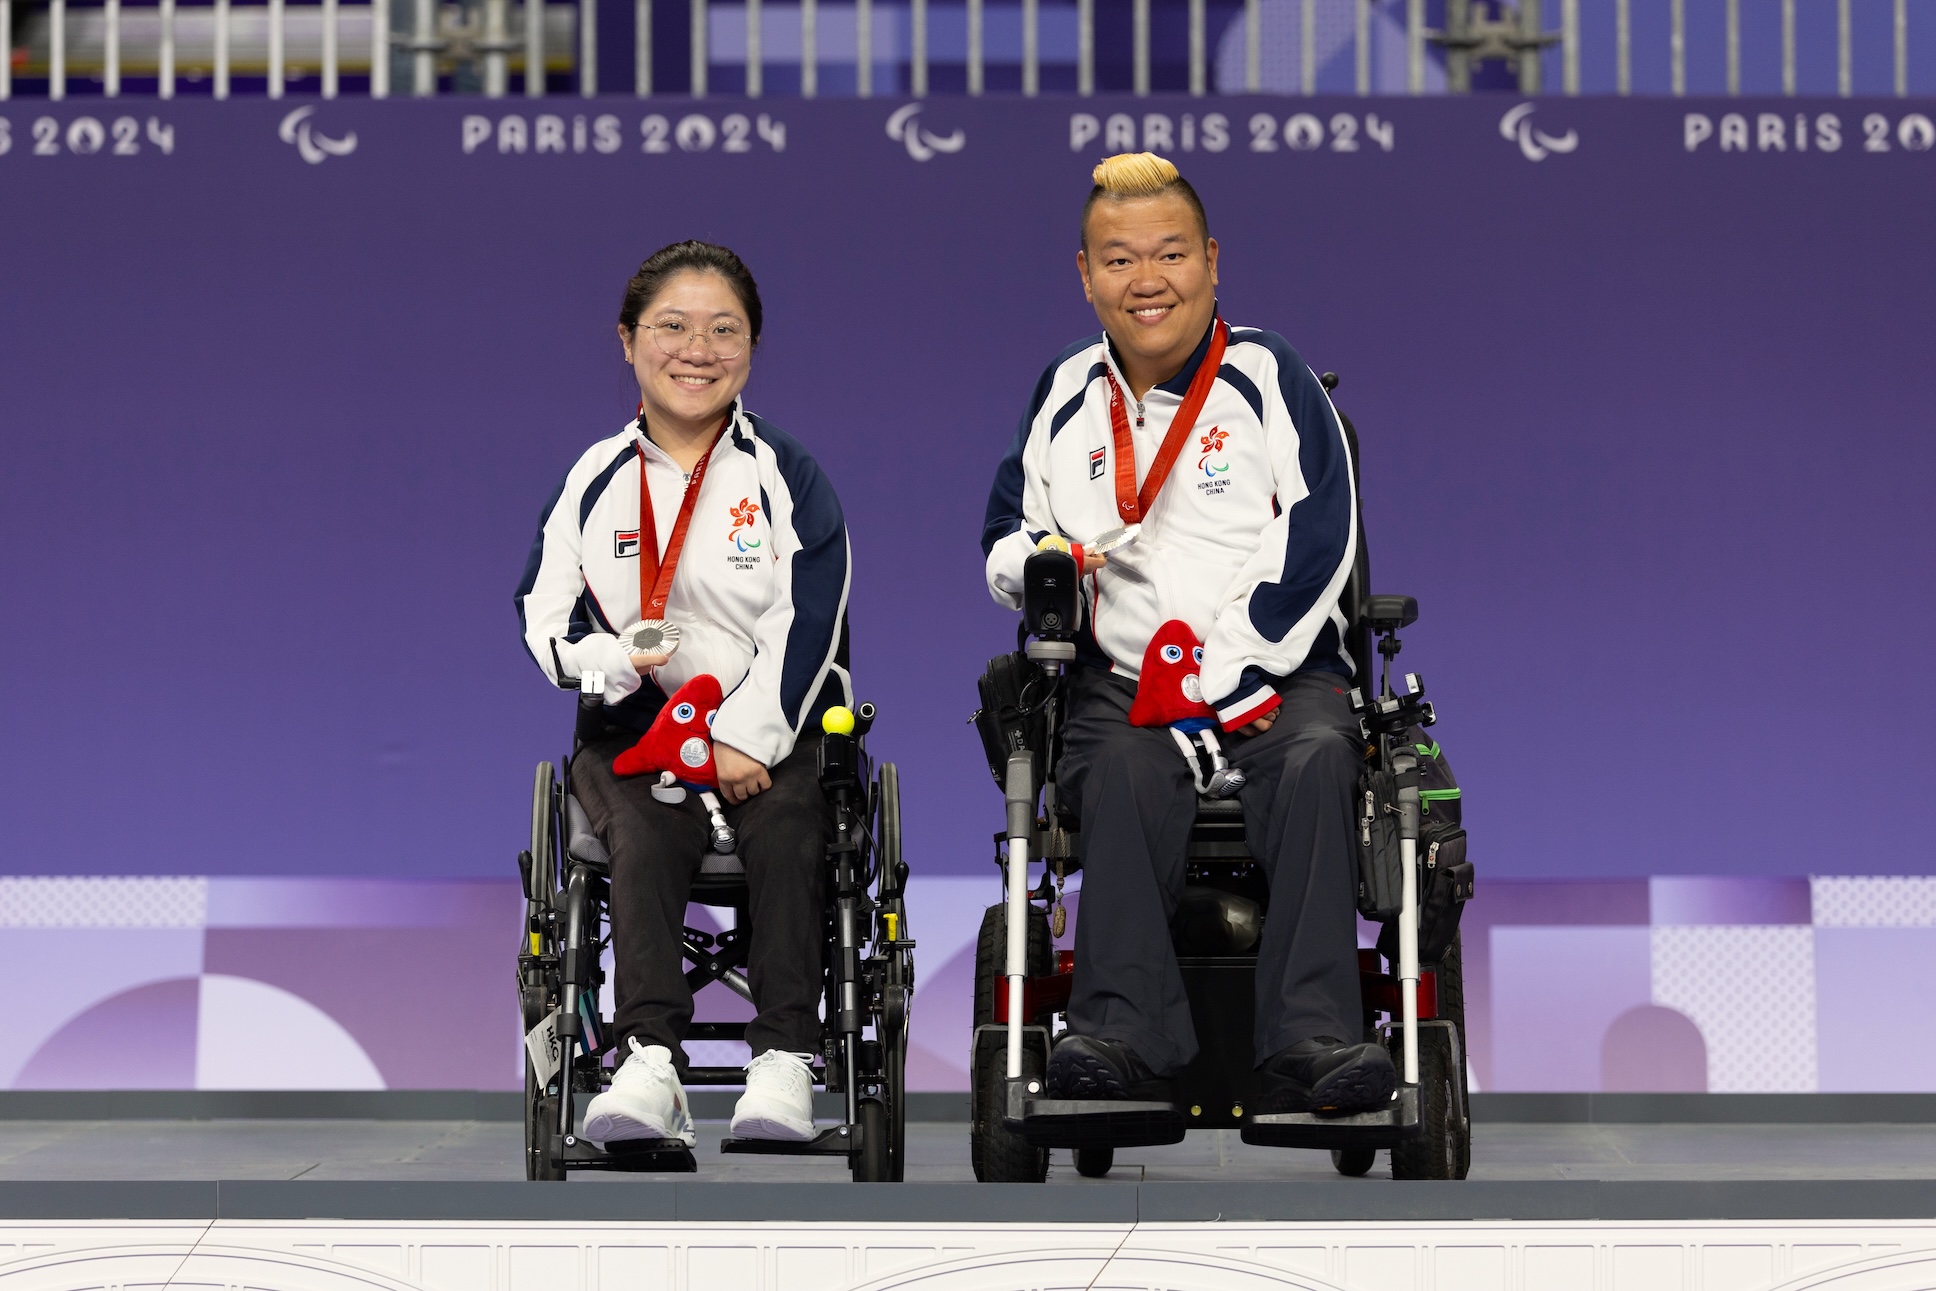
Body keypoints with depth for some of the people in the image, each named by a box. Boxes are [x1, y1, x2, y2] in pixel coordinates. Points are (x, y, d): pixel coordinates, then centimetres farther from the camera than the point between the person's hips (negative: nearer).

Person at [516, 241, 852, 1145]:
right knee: (644, 835, -31)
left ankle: (784, 1059, -33)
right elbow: (543, 621, 8)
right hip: (634, 729, 1)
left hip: (774, 727, -1)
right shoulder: (595, 479, 13)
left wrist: (745, 739, -16)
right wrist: (621, 659, -15)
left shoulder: (786, 475, 7)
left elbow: (807, 625, -3)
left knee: (783, 832, -32)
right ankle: (648, 1060, -39)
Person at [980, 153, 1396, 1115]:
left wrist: (1235, 674, -14)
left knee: (1314, 757, -33)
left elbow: (1319, 537, -3)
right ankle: (1123, 1035, -43)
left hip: (1277, 668, -1)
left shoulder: (1267, 377, 6)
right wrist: (1039, 560, -5)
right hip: (1118, 675, 1)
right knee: (1122, 774, -33)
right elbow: (1005, 538, 22)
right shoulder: (1066, 393, 17)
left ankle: (1309, 1039, -42)